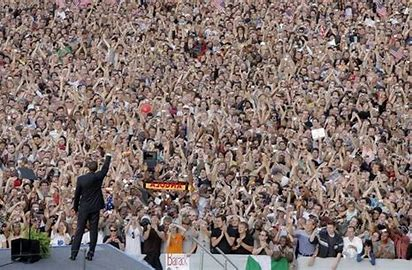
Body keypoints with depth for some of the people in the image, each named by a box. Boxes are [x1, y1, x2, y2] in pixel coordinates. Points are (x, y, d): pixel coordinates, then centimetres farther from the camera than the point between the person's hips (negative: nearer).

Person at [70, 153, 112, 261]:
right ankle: (90, 254, 3)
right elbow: (105, 168, 9)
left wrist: (75, 207, 12)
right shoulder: (98, 177, -8)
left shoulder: (81, 179, -7)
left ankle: (74, 253, 1)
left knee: (79, 230, 4)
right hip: (95, 208, 0)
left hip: (83, 208, 0)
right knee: (93, 231, 5)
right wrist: (108, 156, 25)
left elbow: (77, 194, 0)